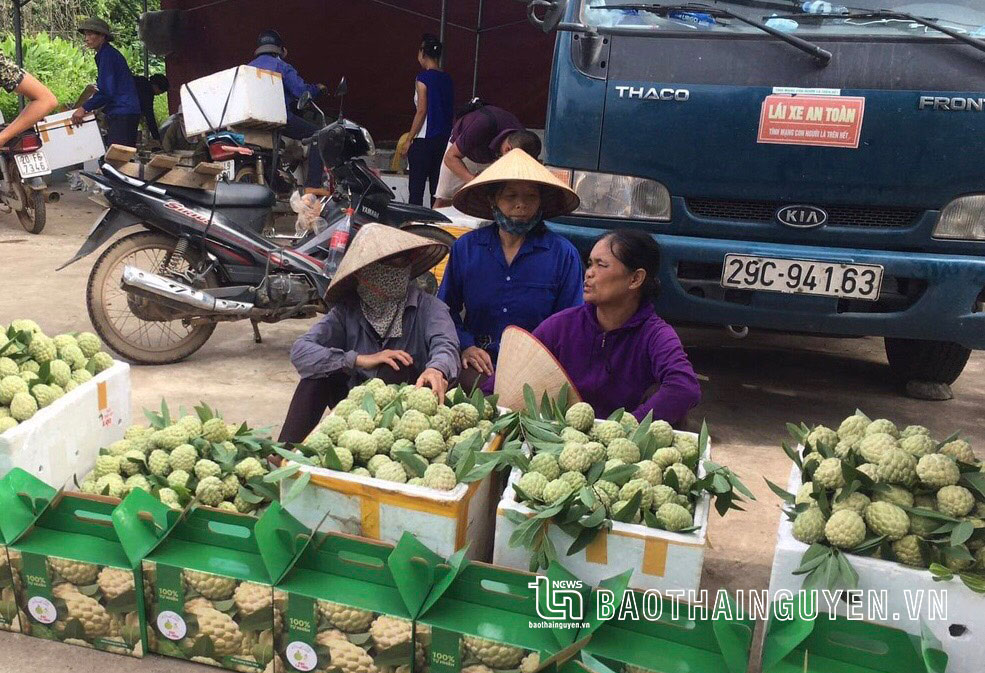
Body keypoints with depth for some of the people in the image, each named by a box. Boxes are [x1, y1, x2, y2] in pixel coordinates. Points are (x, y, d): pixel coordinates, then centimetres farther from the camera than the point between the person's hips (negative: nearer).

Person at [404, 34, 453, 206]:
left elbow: (421, 111, -13)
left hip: (424, 140, -7)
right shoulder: (447, 79, 10)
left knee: (416, 187, -3)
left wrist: (409, 139, -8)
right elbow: (451, 110, 13)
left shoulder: (423, 78, -9)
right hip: (444, 139, 7)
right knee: (437, 187, 9)